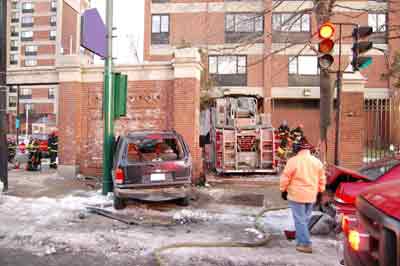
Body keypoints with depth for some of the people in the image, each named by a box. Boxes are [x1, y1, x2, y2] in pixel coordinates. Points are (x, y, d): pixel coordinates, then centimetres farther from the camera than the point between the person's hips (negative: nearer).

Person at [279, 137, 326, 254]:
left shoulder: (293, 161, -14)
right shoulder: (317, 161, 2)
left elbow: (285, 178, -9)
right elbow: (322, 179, 9)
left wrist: (283, 190, 4)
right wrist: (320, 191, 21)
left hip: (296, 195, -5)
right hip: (311, 196, 6)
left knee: (300, 220, 0)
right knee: (306, 219, 18)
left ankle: (306, 244, -2)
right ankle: (301, 239, 30)